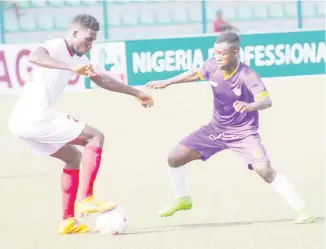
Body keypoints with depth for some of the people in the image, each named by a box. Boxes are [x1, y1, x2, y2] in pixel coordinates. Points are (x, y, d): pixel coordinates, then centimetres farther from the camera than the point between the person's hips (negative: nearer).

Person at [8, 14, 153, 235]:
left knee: (73, 157, 23)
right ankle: (85, 199, -15)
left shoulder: (77, 58, 19)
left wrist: (135, 93, 43)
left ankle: (68, 222, 18)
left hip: (23, 122, 10)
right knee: (95, 137, -6)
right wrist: (72, 68, -48)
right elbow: (35, 57, -36)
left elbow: (103, 80, 35)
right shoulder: (56, 47, -11)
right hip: (36, 118, -10)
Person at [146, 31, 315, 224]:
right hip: (217, 129, 6)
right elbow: (196, 74, 12)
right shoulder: (212, 66, -12)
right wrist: (166, 83, 13)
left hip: (244, 133, -6)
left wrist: (250, 106, -63)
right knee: (175, 157, 1)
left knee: (265, 170, -25)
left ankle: (302, 210, -18)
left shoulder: (247, 75, -27)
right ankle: (183, 200, 26)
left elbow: (266, 100, -41)